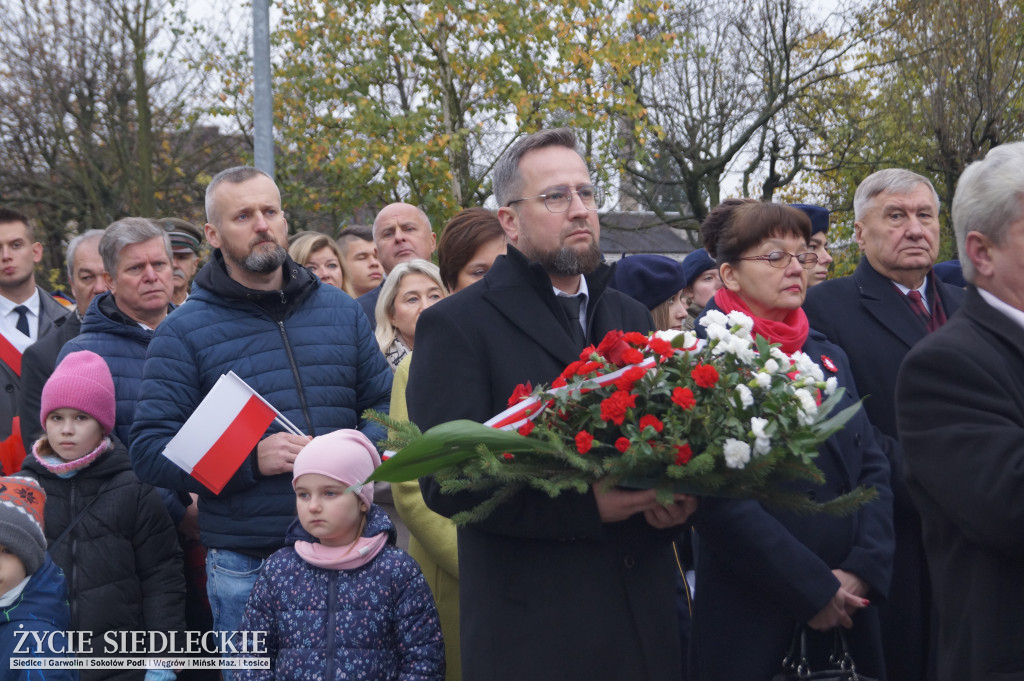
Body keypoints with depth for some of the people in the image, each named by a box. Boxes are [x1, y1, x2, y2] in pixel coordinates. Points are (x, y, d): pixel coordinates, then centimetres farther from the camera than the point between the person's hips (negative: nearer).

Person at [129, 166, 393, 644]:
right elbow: (148, 451, -7)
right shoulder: (183, 332, -3)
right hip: (244, 565, -3)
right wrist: (250, 459, -20)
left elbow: (385, 405, 13)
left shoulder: (341, 311, 9)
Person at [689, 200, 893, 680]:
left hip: (848, 609, 6)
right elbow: (719, 500, -16)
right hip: (751, 621, -6)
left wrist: (863, 569, -7)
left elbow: (874, 469, 8)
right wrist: (813, 590, -16)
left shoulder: (830, 357, 13)